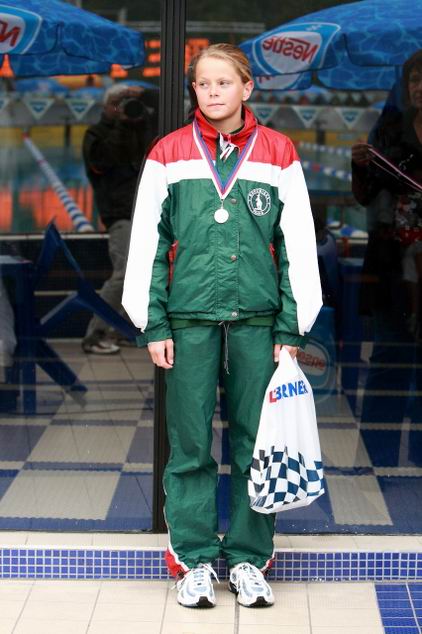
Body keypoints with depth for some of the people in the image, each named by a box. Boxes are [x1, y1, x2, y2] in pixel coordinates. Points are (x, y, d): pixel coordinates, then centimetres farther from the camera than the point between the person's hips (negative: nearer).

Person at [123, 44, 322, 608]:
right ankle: (194, 559, 15)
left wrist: (291, 329, 1)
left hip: (257, 320, 0)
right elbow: (147, 244, 5)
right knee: (191, 444, 3)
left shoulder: (278, 154, 5)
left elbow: (298, 246, 6)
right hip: (189, 319, 0)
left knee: (254, 442, 5)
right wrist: (154, 325, -1)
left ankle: (249, 559, 17)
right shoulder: (169, 155, 5)